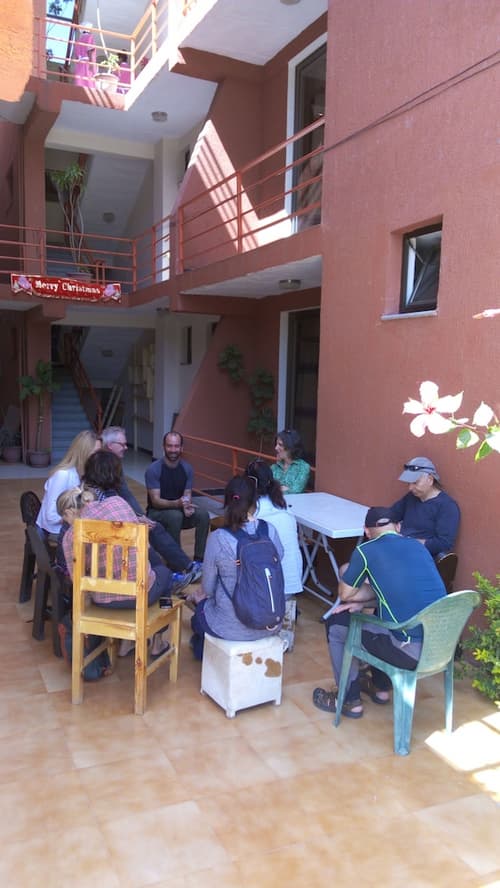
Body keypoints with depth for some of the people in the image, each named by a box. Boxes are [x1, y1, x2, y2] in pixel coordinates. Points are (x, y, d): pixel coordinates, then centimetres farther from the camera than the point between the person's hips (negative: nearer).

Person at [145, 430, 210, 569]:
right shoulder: (153, 469, -16)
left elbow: (187, 495, 0)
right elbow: (155, 501, -21)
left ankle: (199, 560, -14)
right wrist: (177, 503, -39)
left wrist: (187, 506, -26)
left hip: (179, 510, 4)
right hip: (157, 513, -4)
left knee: (203, 514, -24)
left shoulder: (187, 468, -1)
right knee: (175, 516, -37)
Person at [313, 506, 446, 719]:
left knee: (336, 625, 13)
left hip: (414, 653, -7)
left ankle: (350, 700, 24)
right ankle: (380, 686, 42)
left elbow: (345, 594, 7)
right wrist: (364, 603, 19)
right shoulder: (419, 546, 12)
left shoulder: (366, 550, -5)